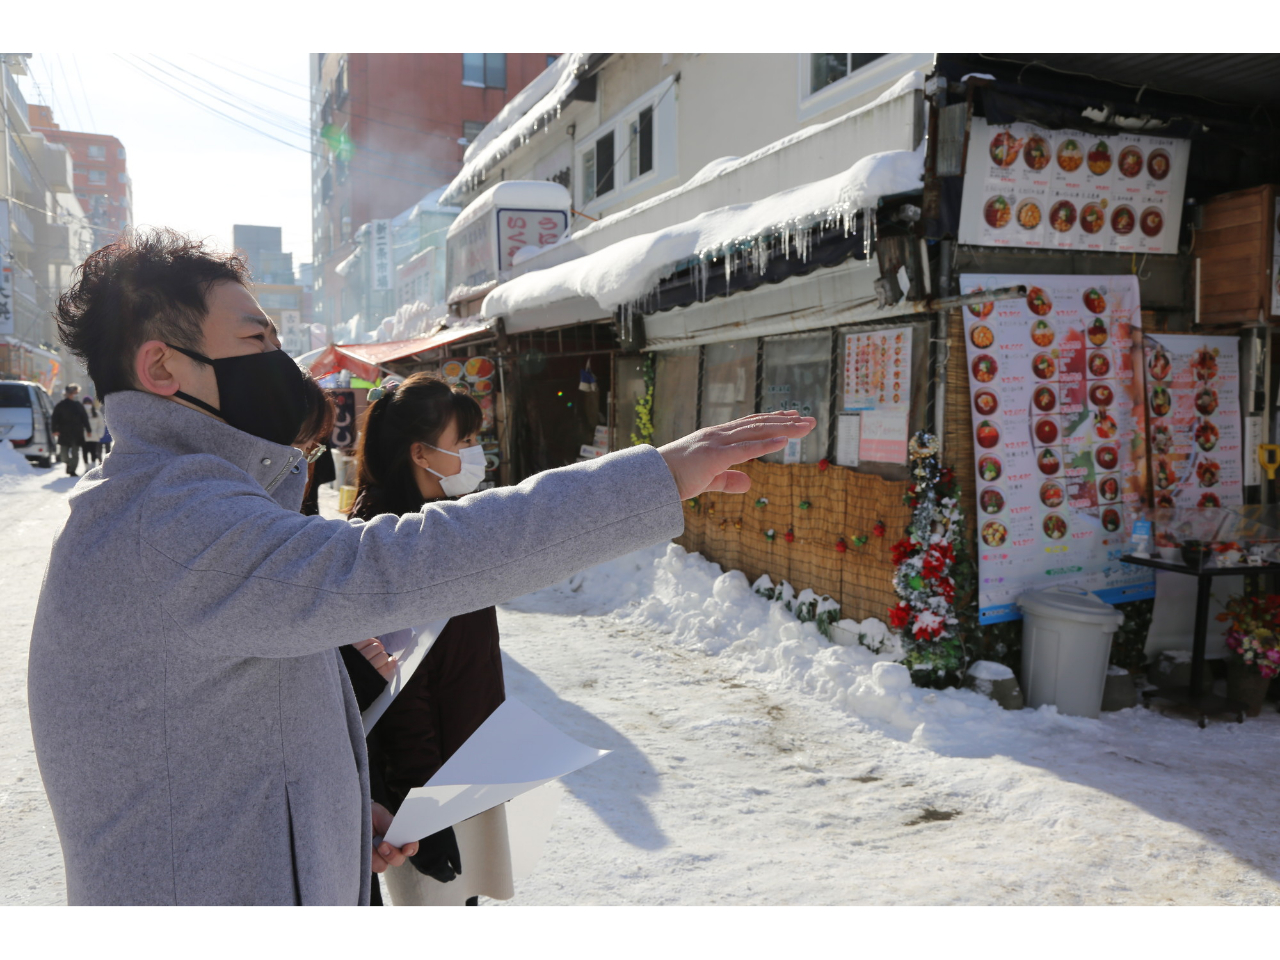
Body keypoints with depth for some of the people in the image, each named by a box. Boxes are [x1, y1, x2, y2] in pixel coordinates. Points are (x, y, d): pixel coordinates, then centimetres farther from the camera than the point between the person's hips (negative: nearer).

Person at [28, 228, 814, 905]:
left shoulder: (150, 504, 9)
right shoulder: (171, 522, -26)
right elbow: (390, 567, -41)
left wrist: (332, 802, 4)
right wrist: (661, 476, -41)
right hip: (222, 897, -9)